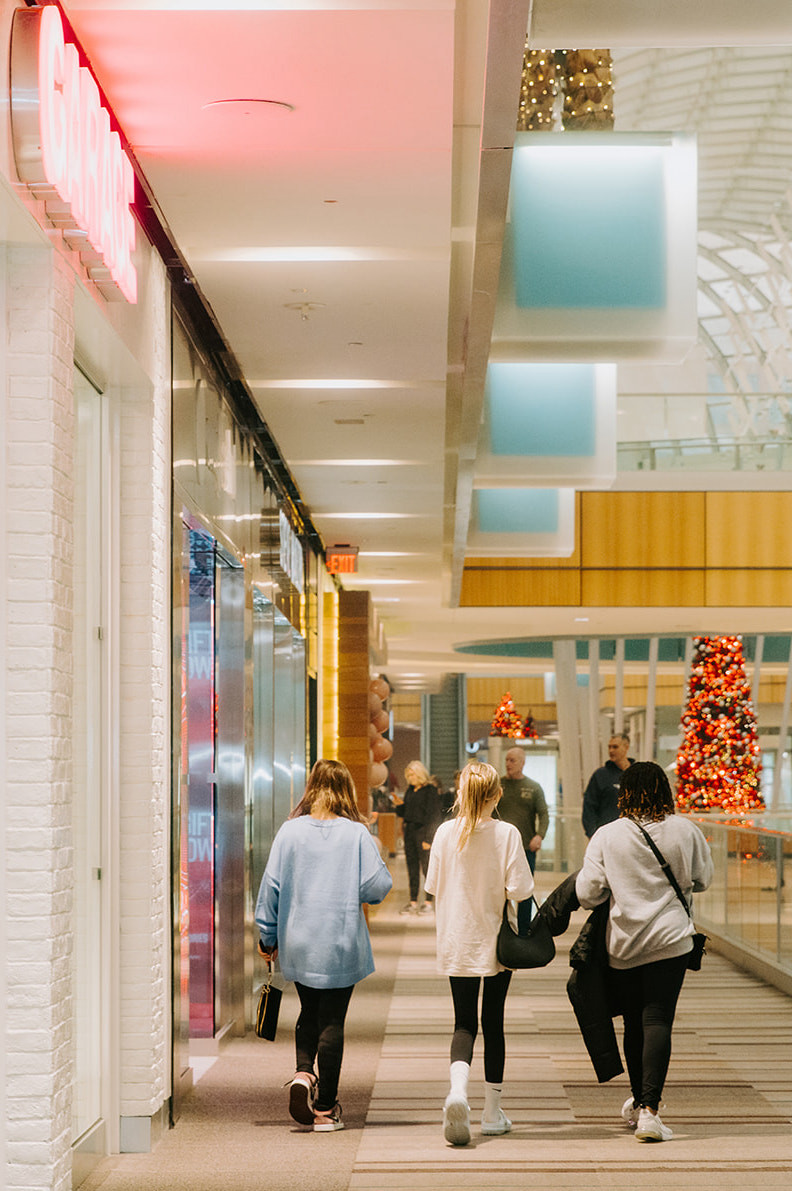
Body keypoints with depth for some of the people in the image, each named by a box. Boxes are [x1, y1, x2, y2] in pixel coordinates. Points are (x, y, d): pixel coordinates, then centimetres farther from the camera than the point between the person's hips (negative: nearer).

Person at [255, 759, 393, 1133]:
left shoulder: (290, 831, -3)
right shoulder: (356, 834, -9)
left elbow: (271, 886, 0)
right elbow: (377, 885, -11)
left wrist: (268, 937, 10)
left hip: (298, 944, 2)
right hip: (341, 946, -2)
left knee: (309, 1014, 20)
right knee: (332, 1022, 5)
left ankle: (303, 1073, -3)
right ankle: (325, 1109, 7)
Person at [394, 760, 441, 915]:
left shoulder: (430, 790, -8)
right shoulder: (410, 790, 14)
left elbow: (433, 815, -12)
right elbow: (403, 814, 18)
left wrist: (427, 838, -16)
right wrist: (399, 805, -4)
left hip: (423, 831, -7)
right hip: (409, 831, 7)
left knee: (427, 866, -3)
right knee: (412, 867, 8)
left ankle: (429, 902, 1)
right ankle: (413, 902, 13)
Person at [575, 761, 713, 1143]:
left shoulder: (606, 836, -6)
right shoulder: (685, 830, -3)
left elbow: (587, 893, -5)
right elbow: (703, 879, 11)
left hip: (622, 943, 1)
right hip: (670, 939, -1)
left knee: (634, 1022, 15)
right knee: (657, 1021, -4)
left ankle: (638, 1101, 32)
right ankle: (649, 1109, -15)